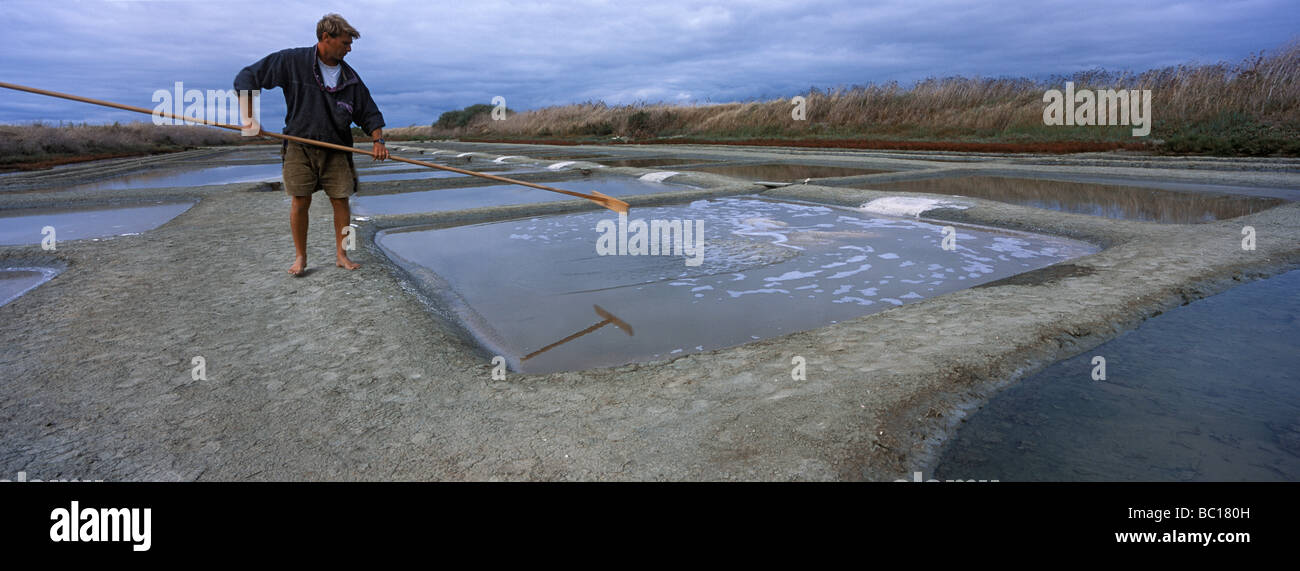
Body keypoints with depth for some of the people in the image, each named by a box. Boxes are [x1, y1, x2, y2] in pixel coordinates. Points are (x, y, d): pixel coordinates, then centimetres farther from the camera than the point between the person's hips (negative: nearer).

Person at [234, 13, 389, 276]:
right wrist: (248, 118, -8)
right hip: (299, 147, -2)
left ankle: (341, 255, 9)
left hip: (335, 149, 2)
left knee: (341, 200, -2)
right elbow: (246, 79, 1)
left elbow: (369, 113, 12)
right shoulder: (292, 61, -2)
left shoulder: (350, 77, 7)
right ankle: (300, 257, 9)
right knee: (300, 202, -4)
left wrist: (378, 140, -6)